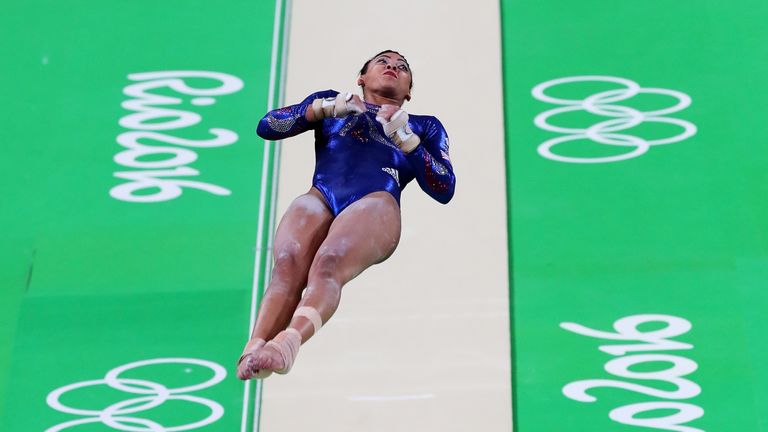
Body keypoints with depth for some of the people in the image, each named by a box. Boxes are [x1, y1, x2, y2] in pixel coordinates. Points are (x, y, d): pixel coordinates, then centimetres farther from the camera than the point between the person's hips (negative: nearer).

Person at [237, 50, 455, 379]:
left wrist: (405, 138, 6)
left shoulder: (425, 126, 35)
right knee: (288, 263, -34)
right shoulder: (331, 101, 37)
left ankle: (288, 341, -60)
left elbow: (445, 190, 18)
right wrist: (326, 107, 9)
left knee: (329, 263, -36)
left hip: (376, 201, -1)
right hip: (319, 198, 2)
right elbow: (267, 126, 21)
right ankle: (254, 348, -53)